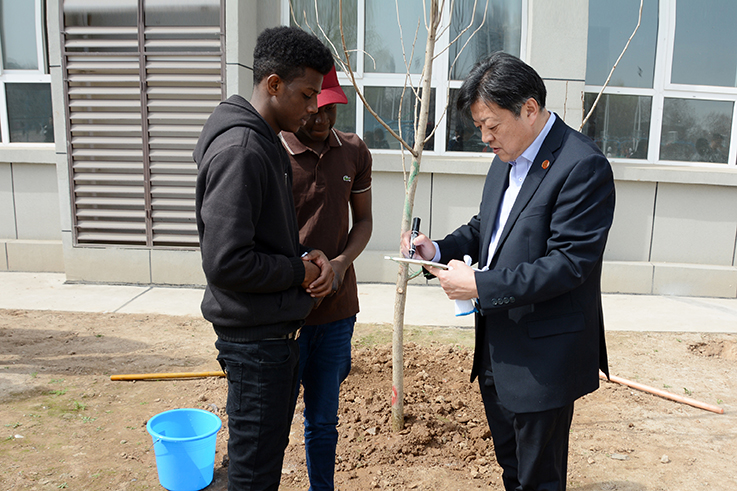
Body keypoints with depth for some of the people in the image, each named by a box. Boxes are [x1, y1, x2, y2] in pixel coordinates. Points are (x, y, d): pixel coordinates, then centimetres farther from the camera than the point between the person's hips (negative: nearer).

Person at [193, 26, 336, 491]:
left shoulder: (267, 142, 10)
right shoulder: (239, 150, -22)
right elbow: (225, 263, -27)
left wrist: (310, 257, 0)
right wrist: (301, 271, -14)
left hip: (279, 327, 10)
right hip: (256, 335, -10)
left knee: (270, 450, 24)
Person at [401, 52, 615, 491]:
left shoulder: (583, 166, -20)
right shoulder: (507, 157, 9)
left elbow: (568, 265, -24)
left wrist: (480, 285, -24)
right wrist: (439, 250, -1)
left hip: (543, 358, -8)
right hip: (497, 347, 8)